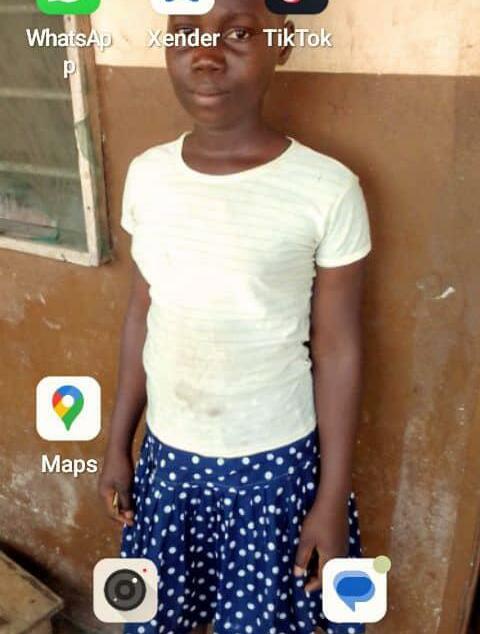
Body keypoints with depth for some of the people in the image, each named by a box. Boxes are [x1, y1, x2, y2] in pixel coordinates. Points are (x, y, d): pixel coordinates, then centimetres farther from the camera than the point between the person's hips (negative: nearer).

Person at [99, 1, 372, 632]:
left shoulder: (328, 189, -17)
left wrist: (333, 499, -6)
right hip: (167, 451, 4)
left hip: (274, 459, -3)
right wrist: (118, 442, 9)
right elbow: (142, 316, 4)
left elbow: (338, 351, -10)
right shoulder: (147, 175, -5)